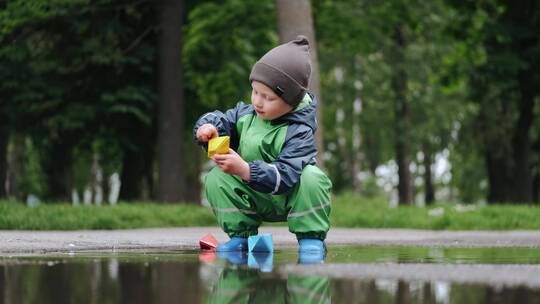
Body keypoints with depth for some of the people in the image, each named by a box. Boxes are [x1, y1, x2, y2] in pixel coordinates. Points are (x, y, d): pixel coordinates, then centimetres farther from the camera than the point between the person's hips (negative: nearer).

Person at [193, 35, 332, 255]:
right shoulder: (246, 114, -7)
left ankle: (311, 238, -15)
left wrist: (245, 170, -50)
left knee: (312, 177, -35)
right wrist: (208, 126, -22)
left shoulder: (299, 132, -25)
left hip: (290, 198, -5)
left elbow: (285, 176, -37)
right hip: (255, 199, 5)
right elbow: (223, 121, 5)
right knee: (216, 178, -17)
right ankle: (241, 236, -5)